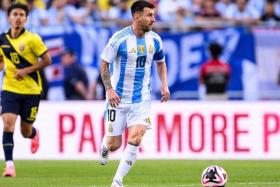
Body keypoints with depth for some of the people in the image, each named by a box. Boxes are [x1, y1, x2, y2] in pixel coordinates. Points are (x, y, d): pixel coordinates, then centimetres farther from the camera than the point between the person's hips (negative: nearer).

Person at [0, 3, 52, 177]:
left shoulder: (32, 39, -10)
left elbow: (47, 60, -9)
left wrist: (26, 70, -18)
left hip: (31, 90, -2)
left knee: (26, 132, 8)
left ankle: (34, 134, 46)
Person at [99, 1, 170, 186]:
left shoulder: (155, 39, 0)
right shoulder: (119, 38, -14)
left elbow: (161, 62, 18)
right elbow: (104, 63, -5)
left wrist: (164, 85, 5)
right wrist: (109, 89, -15)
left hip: (142, 99, 3)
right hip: (118, 98, -2)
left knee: (135, 139, -16)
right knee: (114, 144, 2)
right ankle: (105, 145, 42)